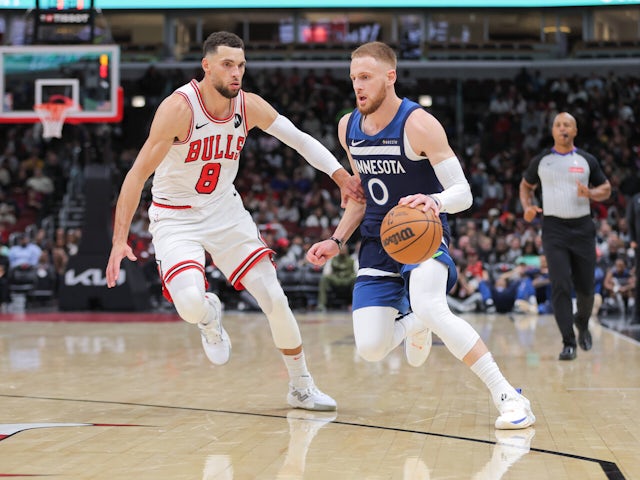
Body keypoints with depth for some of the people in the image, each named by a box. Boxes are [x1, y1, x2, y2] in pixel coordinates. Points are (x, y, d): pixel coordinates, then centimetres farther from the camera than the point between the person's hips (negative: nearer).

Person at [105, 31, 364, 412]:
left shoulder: (250, 106, -8)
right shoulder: (179, 107, -24)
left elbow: (300, 139, 3)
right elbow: (138, 174, -23)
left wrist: (342, 176, -12)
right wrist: (120, 241, -29)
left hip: (226, 212, 5)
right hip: (176, 219, -4)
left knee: (275, 299, -1)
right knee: (190, 303, -29)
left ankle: (302, 388, 18)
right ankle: (210, 315, 11)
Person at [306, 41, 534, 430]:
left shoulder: (418, 125, -17)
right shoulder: (349, 128, 3)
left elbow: (463, 193, -19)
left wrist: (435, 201, -41)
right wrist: (337, 241, 11)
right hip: (378, 242, 6)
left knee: (429, 308, -36)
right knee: (370, 349, -9)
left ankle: (508, 396, -27)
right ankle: (413, 327, 30)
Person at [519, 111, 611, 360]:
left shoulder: (587, 160, 4)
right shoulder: (540, 160, 4)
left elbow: (606, 189, 10)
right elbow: (526, 185, 18)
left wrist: (590, 193, -12)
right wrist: (527, 207, -1)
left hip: (582, 227, 1)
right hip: (554, 228, -1)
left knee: (585, 287, 7)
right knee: (560, 286, -12)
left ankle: (582, 322, 39)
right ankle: (568, 342, -8)